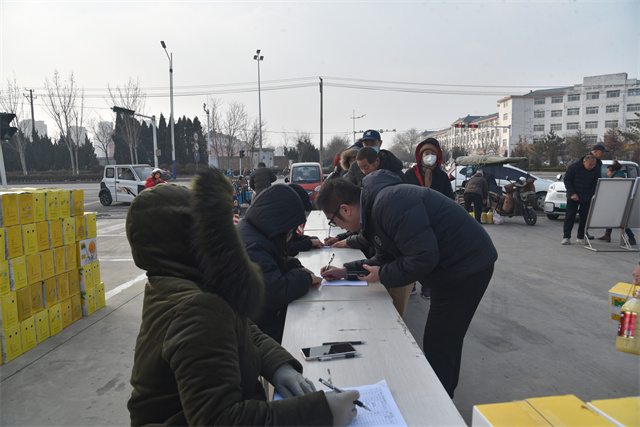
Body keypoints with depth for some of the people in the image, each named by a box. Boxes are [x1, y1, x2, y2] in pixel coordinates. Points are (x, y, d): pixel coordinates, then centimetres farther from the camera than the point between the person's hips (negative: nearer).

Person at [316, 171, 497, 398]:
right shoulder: (375, 205, 6)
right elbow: (386, 257, 17)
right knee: (445, 343, 22)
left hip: (466, 266, -10)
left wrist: (382, 275, -16)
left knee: (438, 347, -2)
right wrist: (346, 271, 10)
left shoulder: (389, 204, -28)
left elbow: (424, 258, -31)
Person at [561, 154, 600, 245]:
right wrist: (572, 193, -15)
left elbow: (596, 185, 7)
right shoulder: (573, 167, -10)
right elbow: (567, 180, -7)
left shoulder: (595, 171, -1)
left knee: (585, 218, 2)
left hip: (587, 198, 3)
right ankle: (566, 237, 0)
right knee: (570, 216, -4)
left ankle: (581, 237, 12)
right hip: (573, 197, -3)